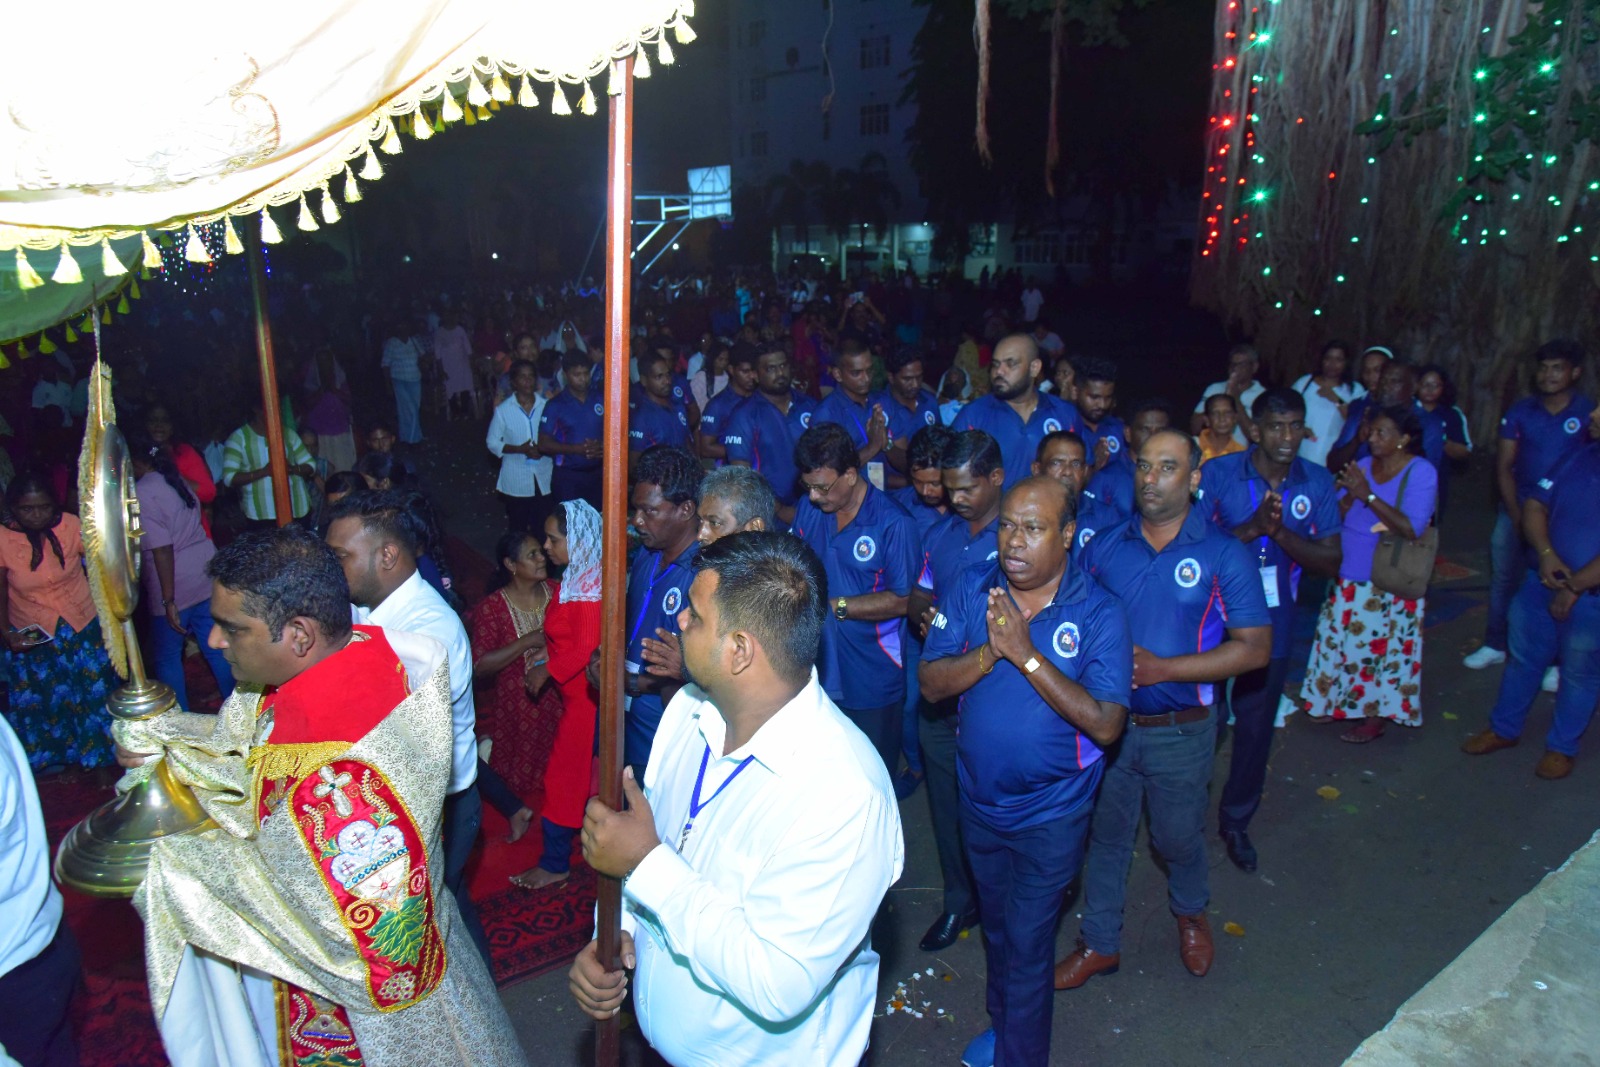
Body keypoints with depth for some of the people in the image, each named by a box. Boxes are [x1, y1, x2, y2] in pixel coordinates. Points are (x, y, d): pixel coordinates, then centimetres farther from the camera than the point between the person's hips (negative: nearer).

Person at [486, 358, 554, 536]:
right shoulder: (503, 410, -4)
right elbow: (492, 442, -2)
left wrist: (544, 448, -16)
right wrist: (520, 449, -16)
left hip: (543, 479, 1)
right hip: (515, 482, -1)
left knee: (543, 528, 6)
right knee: (518, 528, 9)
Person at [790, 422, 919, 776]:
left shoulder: (892, 524, -16)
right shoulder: (808, 508, 3)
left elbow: (900, 601, -15)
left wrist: (836, 606, -19)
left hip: (872, 682, -5)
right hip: (816, 671, 5)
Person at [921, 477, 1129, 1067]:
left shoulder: (1098, 612, -18)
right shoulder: (972, 590, -9)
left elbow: (1105, 724, -25)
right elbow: (931, 683, -12)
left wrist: (1026, 653, -31)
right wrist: (991, 650, -29)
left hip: (1051, 813, -4)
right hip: (979, 798, 4)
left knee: (1027, 942, 8)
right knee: (996, 924, 25)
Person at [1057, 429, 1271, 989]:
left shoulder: (1224, 555, -10)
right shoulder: (1104, 547, -1)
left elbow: (1255, 648, -13)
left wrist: (1162, 668, -21)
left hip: (1181, 730, -2)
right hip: (1106, 720, 2)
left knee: (1178, 837, 18)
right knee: (1105, 836, 15)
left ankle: (1191, 913, 49)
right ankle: (1099, 943, 34)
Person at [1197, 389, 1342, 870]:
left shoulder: (1318, 483, -4)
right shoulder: (1218, 474, -12)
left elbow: (1330, 561, -6)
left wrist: (1280, 531, -22)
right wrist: (1252, 527, -28)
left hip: (1272, 628, 3)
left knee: (1256, 730, 15)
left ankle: (1236, 820, 36)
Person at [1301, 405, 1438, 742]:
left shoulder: (1421, 472, -11)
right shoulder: (1363, 466, 5)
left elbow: (1413, 529, -21)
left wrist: (1368, 495, -24)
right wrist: (1350, 495, -16)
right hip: (1348, 575, 6)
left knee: (1379, 647, 3)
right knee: (1340, 641, 12)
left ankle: (1375, 717, 18)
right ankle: (1339, 703, 29)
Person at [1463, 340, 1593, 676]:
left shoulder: (1589, 413, -6)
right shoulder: (1520, 411, 0)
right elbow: (1504, 465, -1)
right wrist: (1516, 515, -9)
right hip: (1517, 506, 2)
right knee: (1503, 576, 9)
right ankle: (1494, 645, 24)